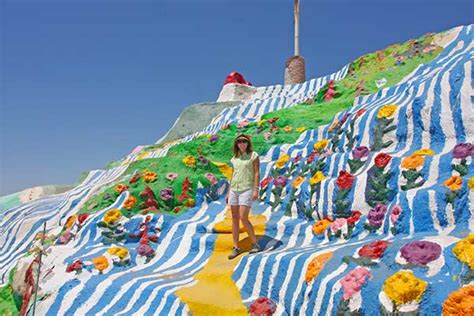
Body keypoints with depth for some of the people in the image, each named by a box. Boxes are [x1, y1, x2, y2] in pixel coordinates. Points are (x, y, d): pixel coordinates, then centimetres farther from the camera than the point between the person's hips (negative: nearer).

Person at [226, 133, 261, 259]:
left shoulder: (254, 155, -3)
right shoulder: (235, 158, 12)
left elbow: (257, 173, -7)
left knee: (243, 218, -14)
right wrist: (228, 192, 13)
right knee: (234, 219, 4)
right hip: (234, 190, 6)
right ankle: (236, 248, 11)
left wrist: (256, 190, -16)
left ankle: (255, 244, 4)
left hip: (247, 190, -6)